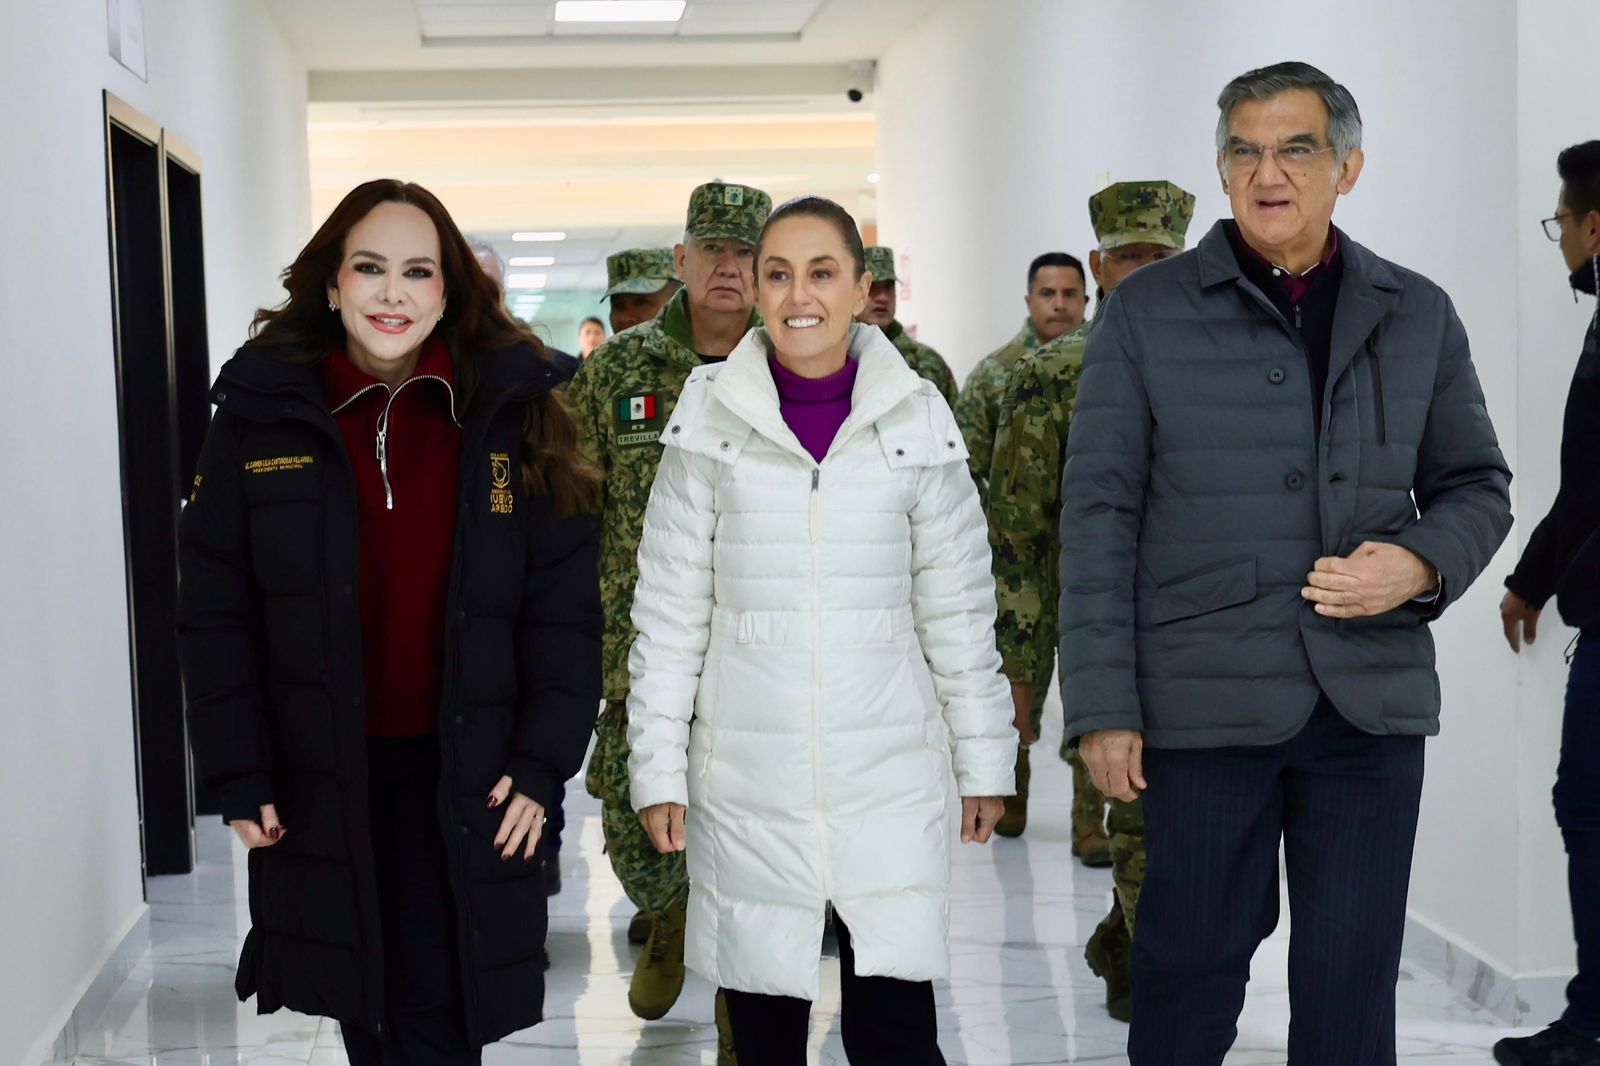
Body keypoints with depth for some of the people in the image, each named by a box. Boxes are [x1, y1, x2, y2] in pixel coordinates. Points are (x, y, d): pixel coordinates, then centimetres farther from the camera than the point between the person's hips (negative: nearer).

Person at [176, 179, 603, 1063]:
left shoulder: (512, 413, -2)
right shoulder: (261, 414, -1)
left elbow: (563, 605, -1)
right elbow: (214, 609, 1)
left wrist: (543, 761, -6)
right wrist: (239, 777, -3)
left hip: (462, 779, -1)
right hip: (319, 778, 1)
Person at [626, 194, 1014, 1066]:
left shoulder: (917, 421, 1)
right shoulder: (711, 420, 0)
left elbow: (958, 609, 6)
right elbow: (669, 612, 3)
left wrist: (984, 761, 7)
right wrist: (657, 769, 1)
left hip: (889, 780, 0)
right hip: (746, 784, 0)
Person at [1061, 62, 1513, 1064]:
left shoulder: (1417, 313, 10)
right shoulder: (1148, 309, 2)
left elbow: (1479, 486, 15)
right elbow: (1099, 512, -1)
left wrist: (1424, 565, -9)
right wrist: (1104, 706, -6)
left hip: (1374, 698, 2)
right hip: (1205, 698, -2)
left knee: (1353, 983, 9)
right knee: (1191, 962, 5)